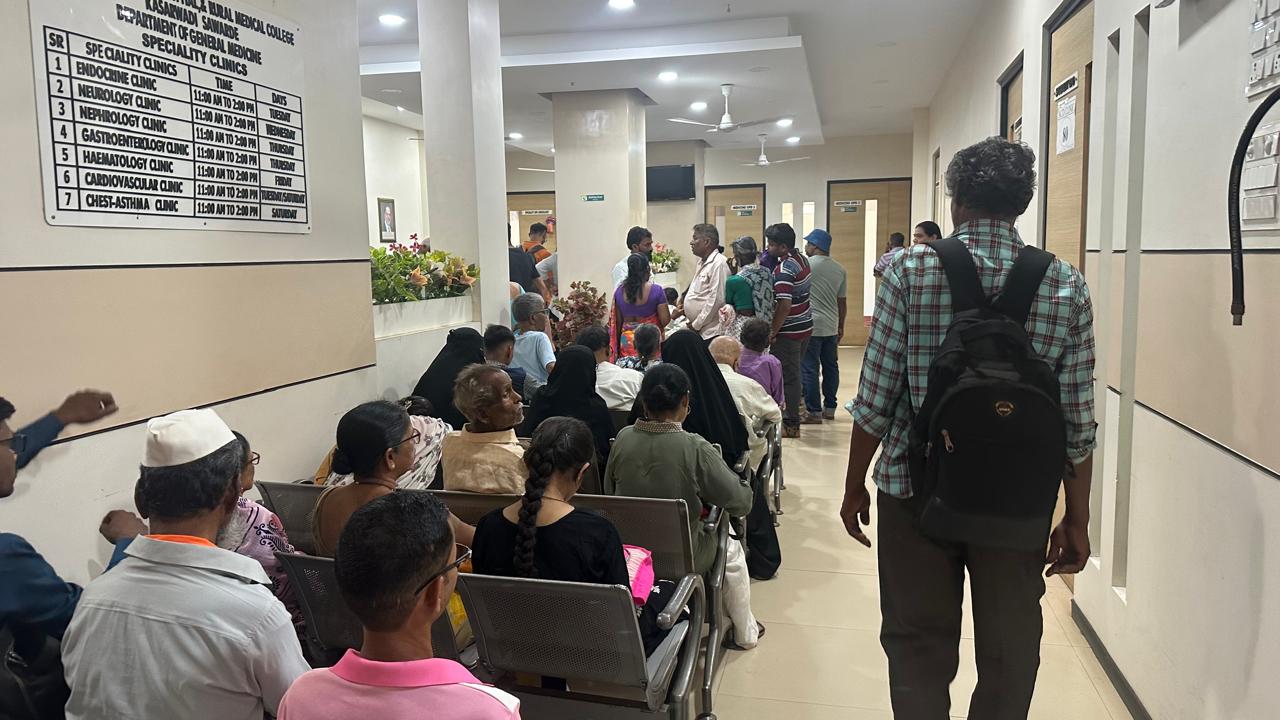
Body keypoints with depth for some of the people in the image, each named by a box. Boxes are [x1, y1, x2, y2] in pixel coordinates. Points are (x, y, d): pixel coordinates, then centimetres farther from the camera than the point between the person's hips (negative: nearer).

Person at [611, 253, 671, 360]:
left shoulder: (619, 291, 0)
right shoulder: (656, 290, -9)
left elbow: (616, 323, 7)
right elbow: (665, 320, -9)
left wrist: (617, 346, 18)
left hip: (627, 342, 3)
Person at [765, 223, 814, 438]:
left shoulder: (783, 270, -22)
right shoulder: (802, 259, 7)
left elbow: (784, 306, -26)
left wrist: (772, 334, -18)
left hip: (789, 331, -9)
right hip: (805, 325, 9)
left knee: (788, 377, 1)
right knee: (794, 373, 18)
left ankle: (791, 424, 9)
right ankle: (792, 414, 29)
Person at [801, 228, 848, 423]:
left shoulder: (805, 265, -9)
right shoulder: (840, 269, 7)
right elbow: (842, 302, 11)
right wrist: (841, 327, 19)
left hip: (810, 326, -6)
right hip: (831, 327, 6)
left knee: (809, 369, -1)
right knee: (831, 366, 14)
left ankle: (814, 412, 0)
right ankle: (829, 408, 21)